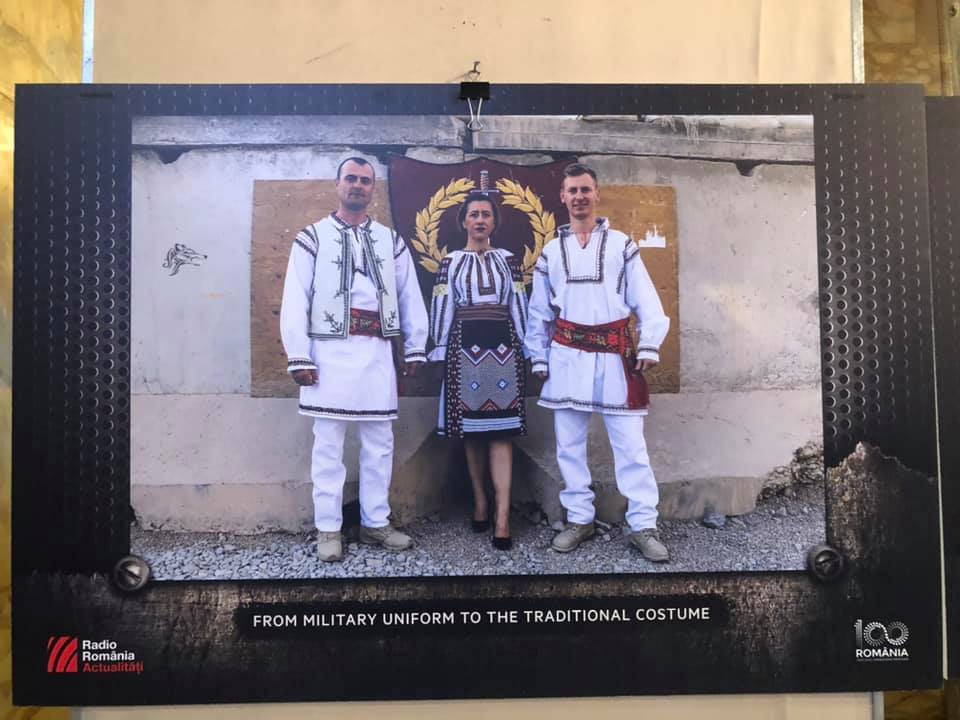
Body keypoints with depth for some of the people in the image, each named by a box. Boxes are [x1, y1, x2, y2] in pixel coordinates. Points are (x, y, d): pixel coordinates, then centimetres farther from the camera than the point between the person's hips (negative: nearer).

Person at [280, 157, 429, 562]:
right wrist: (298, 357, -10)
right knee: (328, 444, 2)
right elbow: (294, 301, -3)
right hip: (331, 351, -3)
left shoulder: (390, 241, 13)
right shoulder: (313, 238, 3)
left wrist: (416, 349, 9)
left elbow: (410, 297, 14)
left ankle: (375, 523, 21)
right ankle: (328, 530, 12)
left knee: (379, 443, 8)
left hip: (376, 351, 3)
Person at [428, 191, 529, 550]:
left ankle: (503, 516, -9)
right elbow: (442, 308, 6)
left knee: (501, 431, -6)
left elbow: (518, 306, 9)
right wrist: (440, 350, 2)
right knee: (471, 428, 5)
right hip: (465, 346, 1)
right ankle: (479, 501, 20)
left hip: (502, 346, 0)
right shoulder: (450, 262, 9)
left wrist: (524, 348, 6)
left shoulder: (508, 260, 11)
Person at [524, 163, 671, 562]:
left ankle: (643, 526, 6)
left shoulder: (621, 245, 6)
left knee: (630, 444, -2)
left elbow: (647, 301, 1)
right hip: (567, 357, 2)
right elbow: (539, 312, 13)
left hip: (614, 355, -2)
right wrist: (538, 358, 8)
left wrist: (649, 345, -9)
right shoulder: (551, 251, 11)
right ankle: (579, 518, 21)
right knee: (569, 444, 8)